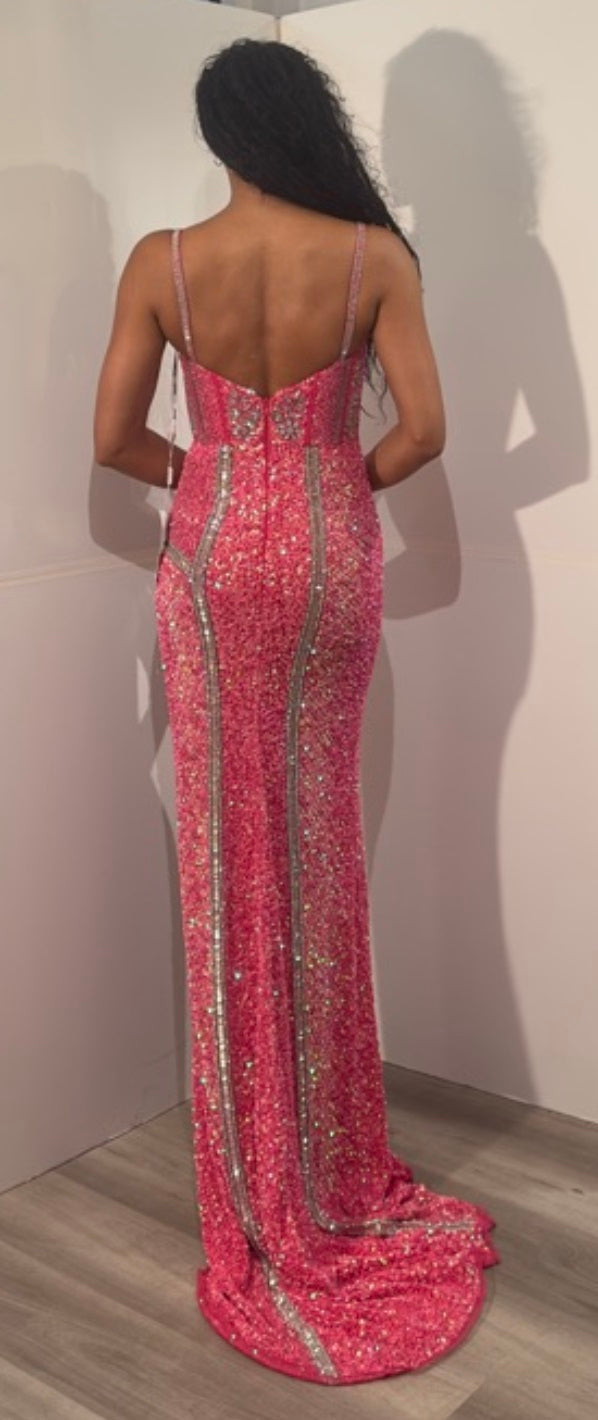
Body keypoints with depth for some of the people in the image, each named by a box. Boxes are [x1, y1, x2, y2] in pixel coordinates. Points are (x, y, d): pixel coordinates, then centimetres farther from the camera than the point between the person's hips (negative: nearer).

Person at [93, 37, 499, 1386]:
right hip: (331, 554, 1)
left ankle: (260, 1191, 19)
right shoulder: (375, 254, -5)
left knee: (232, 853, 8)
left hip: (213, 556, 0)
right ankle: (331, 1174, 27)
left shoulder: (161, 261, -4)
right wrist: (343, 481, 11)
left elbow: (114, 439, -2)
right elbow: (422, 432, -8)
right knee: (317, 851, 13)